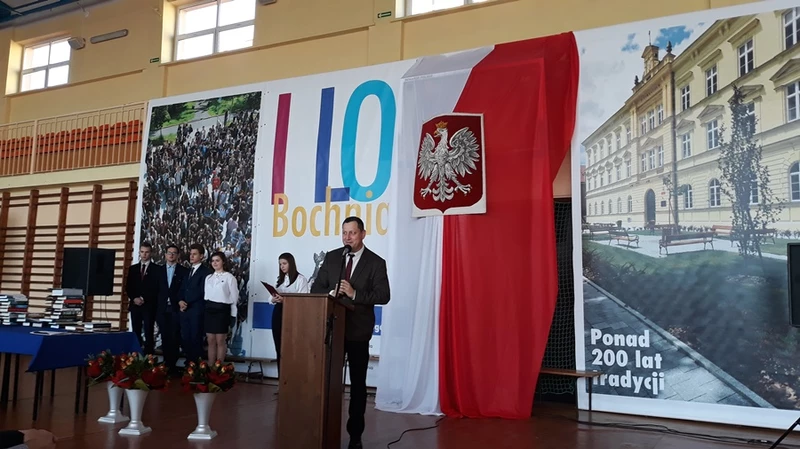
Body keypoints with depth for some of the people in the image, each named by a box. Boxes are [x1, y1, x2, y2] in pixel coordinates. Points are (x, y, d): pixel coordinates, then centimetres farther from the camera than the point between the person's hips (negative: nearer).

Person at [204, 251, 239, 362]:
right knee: (211, 341, 8)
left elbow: (234, 297, -3)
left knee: (220, 341, 0)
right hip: (209, 310, 5)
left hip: (222, 310, -5)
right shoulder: (208, 277, 13)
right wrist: (207, 308, 5)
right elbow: (206, 295, 14)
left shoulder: (229, 277, -3)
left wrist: (232, 314, -5)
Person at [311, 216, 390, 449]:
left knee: (358, 383, 8)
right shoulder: (331, 257, 6)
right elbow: (317, 288, 6)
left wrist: (355, 294, -22)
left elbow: (383, 296, -12)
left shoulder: (376, 262, -4)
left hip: (359, 331, -2)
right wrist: (330, 294, -16)